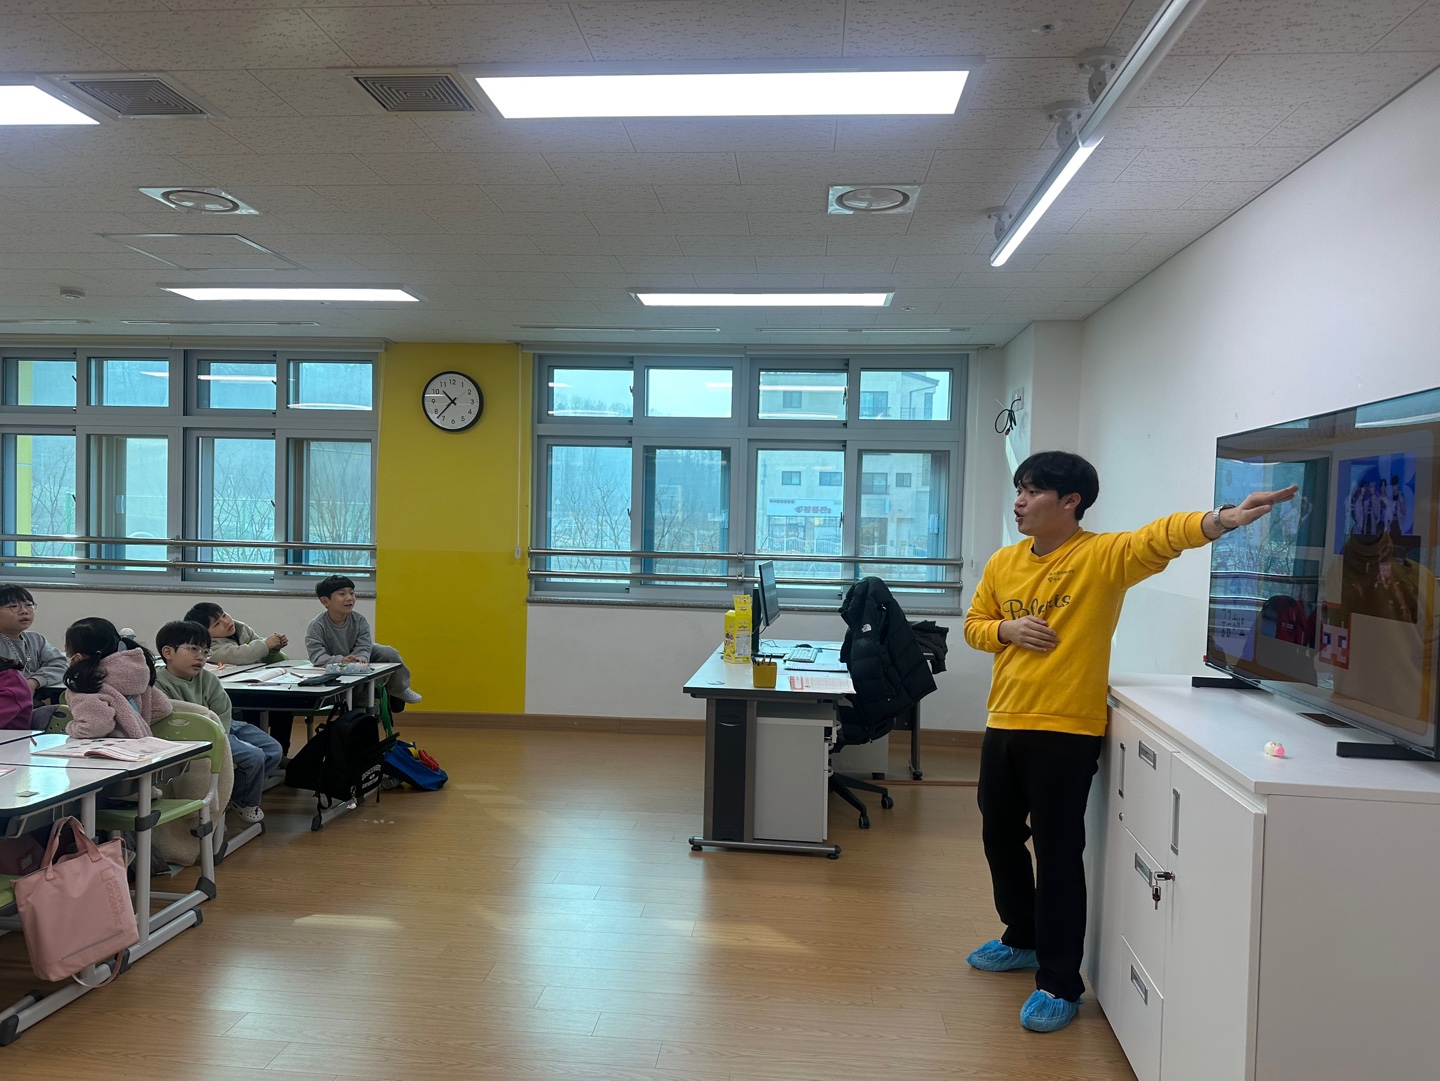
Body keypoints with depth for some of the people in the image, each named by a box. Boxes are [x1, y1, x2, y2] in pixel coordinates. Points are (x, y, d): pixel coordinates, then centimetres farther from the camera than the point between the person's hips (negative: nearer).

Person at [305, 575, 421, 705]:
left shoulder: (359, 621, -14)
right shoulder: (316, 626, -23)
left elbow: (363, 647, -21)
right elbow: (317, 656, -32)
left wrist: (361, 658, -47)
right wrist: (340, 660, -50)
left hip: (358, 658, 3)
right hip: (333, 669, -3)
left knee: (389, 653, -14)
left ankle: (398, 689, 9)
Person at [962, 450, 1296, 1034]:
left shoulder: (1101, 556, -10)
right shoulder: (1002, 563, 7)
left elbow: (1158, 538, -29)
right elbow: (974, 624, 16)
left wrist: (1220, 519, -47)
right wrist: (1007, 629, -6)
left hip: (1066, 730, -7)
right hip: (1004, 723, 7)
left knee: (1057, 853, -1)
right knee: (1000, 835, 19)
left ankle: (1059, 984, 14)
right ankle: (1022, 938, 41)